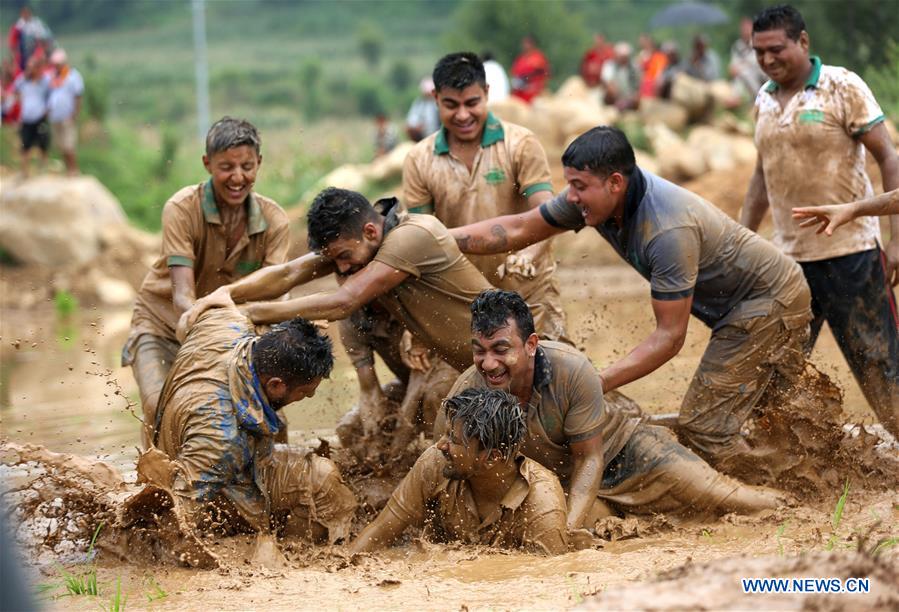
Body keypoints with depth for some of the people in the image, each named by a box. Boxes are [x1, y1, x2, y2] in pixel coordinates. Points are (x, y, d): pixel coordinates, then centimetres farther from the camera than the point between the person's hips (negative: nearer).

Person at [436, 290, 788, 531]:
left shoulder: (572, 370, -32)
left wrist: (569, 525, -36)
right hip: (557, 477, 2)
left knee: (725, 500, -9)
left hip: (619, 445, -2)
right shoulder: (467, 393, -28)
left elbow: (589, 457, -22)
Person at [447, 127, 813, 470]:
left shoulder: (667, 231, -35)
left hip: (769, 300, -9)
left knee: (701, 429, -12)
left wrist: (598, 383, -35)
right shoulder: (596, 195, -10)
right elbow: (519, 230, 0)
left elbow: (670, 336, -31)